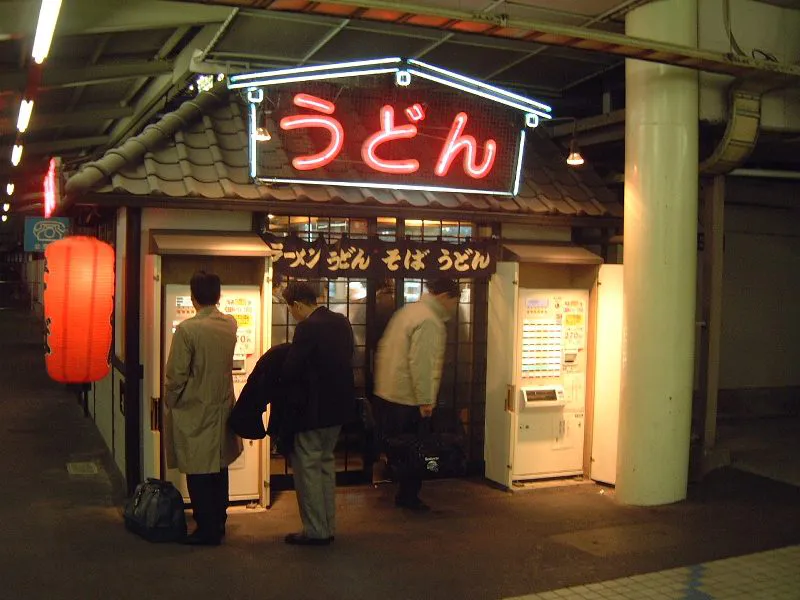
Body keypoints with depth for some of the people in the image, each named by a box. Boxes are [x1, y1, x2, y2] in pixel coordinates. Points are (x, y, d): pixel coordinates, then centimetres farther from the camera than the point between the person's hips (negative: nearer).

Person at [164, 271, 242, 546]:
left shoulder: (187, 329, -18)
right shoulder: (230, 325, 0)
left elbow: (176, 376, -15)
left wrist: (170, 403, 1)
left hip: (194, 412, -6)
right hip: (223, 407, 6)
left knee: (198, 473, 3)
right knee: (219, 469, 15)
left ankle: (207, 529, 9)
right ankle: (218, 524, 25)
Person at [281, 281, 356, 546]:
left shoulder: (307, 328, -19)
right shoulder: (342, 322, 5)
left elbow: (290, 370, -19)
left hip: (313, 409, -8)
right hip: (339, 405, 8)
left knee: (307, 467, 4)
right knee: (325, 463, 19)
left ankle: (315, 530, 10)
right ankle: (327, 526, 26)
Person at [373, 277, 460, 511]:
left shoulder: (407, 310, 12)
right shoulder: (430, 321, -18)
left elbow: (383, 348, 17)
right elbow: (421, 363, -25)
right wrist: (425, 400, -22)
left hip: (388, 391, 10)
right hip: (408, 397, -9)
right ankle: (408, 497, 13)